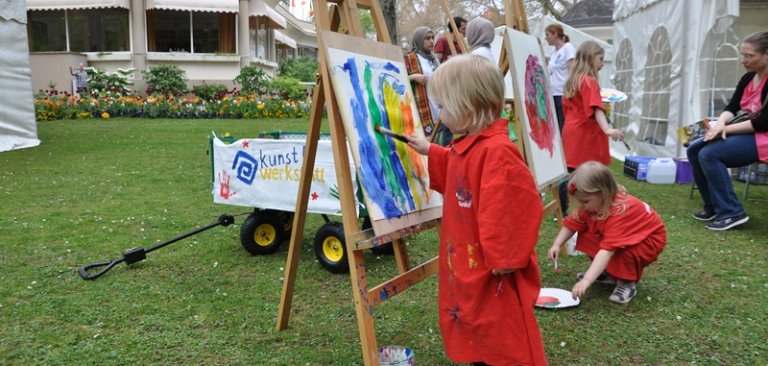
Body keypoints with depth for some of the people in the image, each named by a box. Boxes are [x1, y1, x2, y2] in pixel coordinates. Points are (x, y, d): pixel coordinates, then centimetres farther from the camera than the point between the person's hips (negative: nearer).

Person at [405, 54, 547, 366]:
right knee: (476, 335, 23)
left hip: (492, 270, -10)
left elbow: (512, 210, -28)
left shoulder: (497, 152, -26)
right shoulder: (466, 146, 6)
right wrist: (431, 153, 26)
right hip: (466, 265, 10)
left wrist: (504, 259, -22)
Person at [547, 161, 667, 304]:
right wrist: (556, 245, -21)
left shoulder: (619, 211, -41)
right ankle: (609, 272, 5)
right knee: (587, 236, -11)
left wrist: (587, 281, -55)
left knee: (624, 251, -38)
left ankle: (628, 282, -10)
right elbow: (572, 223, -6)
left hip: (649, 239, -8)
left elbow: (607, 249, -49)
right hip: (620, 234, 8)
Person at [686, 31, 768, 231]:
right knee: (694, 149, -2)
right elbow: (731, 107, 3)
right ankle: (713, 206, 3)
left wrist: (726, 129, -20)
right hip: (749, 131, 9)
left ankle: (731, 212, -18)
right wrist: (720, 123, -19)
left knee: (709, 154, -25)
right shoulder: (748, 78, 7)